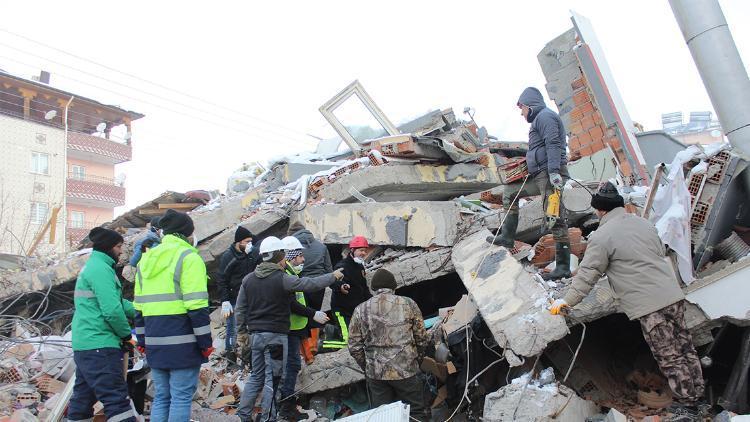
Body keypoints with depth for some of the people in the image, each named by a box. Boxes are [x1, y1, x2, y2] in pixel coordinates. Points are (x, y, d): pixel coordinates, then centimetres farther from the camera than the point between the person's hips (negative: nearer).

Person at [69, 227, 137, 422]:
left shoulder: (91, 267, 19)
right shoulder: (101, 268, -13)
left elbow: (118, 301, 19)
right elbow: (112, 310, -22)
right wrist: (126, 334, -7)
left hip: (85, 344, 10)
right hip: (99, 346, -10)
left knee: (83, 400, 14)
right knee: (116, 398, -12)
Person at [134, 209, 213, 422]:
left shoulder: (146, 260, 15)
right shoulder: (189, 258, -8)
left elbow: (139, 306, 17)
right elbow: (197, 306, -14)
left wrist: (142, 339, 23)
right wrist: (206, 341, -10)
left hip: (155, 343, 7)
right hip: (182, 342, -7)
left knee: (161, 397, 15)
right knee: (181, 397, -1)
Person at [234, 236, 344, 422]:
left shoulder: (248, 279, 5)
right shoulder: (282, 279, -13)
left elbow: (240, 309, 9)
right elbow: (311, 284, -11)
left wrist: (241, 331, 19)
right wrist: (333, 276, 3)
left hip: (256, 334, 6)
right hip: (276, 335, -6)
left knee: (256, 376, 17)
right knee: (272, 378, 3)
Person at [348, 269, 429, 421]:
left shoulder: (360, 310, 1)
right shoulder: (408, 304, -1)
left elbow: (354, 347, 1)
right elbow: (422, 339, 2)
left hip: (375, 374, 2)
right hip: (406, 371, -1)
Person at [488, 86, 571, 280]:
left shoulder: (545, 116, -6)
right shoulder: (539, 119, 26)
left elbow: (553, 144, -19)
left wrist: (554, 171, -27)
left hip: (550, 174, -11)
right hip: (539, 175, 11)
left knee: (556, 219, -11)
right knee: (510, 191, 18)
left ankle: (563, 267, -10)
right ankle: (507, 237, 19)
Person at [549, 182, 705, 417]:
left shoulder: (601, 237, -10)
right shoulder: (643, 223, 12)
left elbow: (587, 275, -9)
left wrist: (566, 301, 0)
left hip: (649, 305, -7)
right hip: (674, 295, 7)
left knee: (670, 357, 2)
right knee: (684, 348, 16)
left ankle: (687, 404, 10)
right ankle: (698, 395, 26)